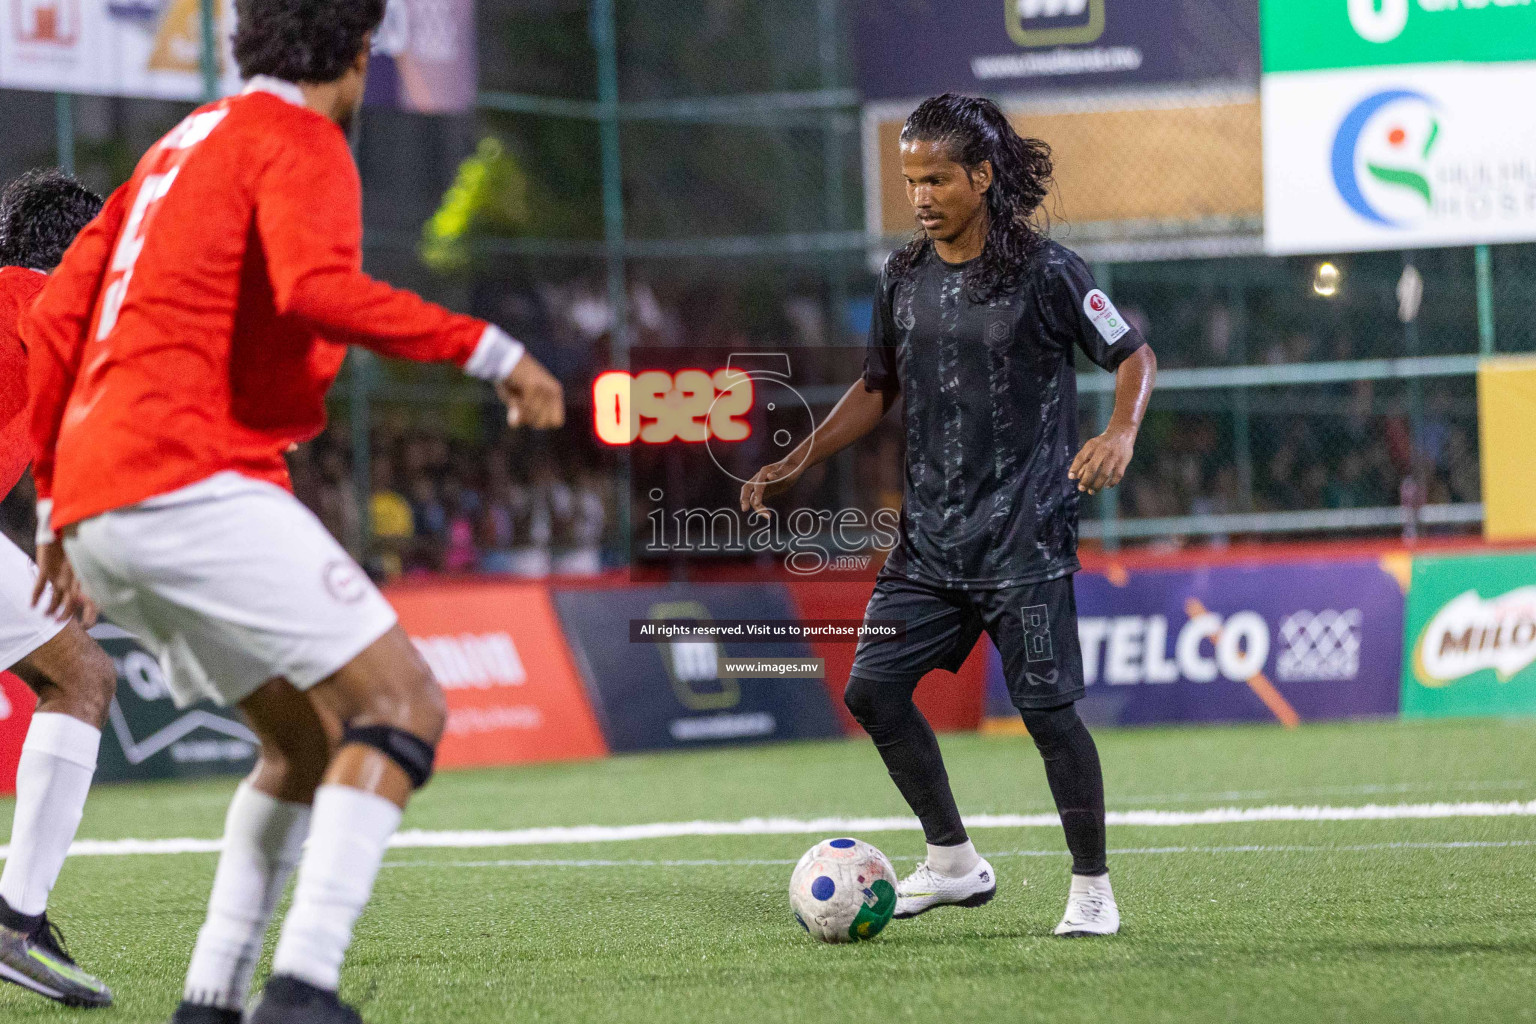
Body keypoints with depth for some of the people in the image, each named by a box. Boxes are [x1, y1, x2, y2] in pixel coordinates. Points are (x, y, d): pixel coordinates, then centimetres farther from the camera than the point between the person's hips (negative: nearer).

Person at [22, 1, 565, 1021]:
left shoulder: (182, 147, 25)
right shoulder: (300, 143, -2)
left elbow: (57, 316, 25)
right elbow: (318, 289, -23)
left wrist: (57, 503, 29)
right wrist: (489, 351, -17)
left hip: (95, 502, 9)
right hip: (192, 480, -9)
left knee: (308, 739, 19)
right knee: (404, 704, -11)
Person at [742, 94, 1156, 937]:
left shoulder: (1045, 273, -8)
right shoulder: (904, 278, 8)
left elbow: (1134, 356, -2)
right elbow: (877, 388, 20)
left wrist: (1120, 434, -21)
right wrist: (798, 464, 12)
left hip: (1024, 535, -6)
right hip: (930, 535, 6)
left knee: (1046, 707, -8)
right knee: (872, 688, -1)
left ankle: (1092, 888, 8)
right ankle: (953, 862, 14)